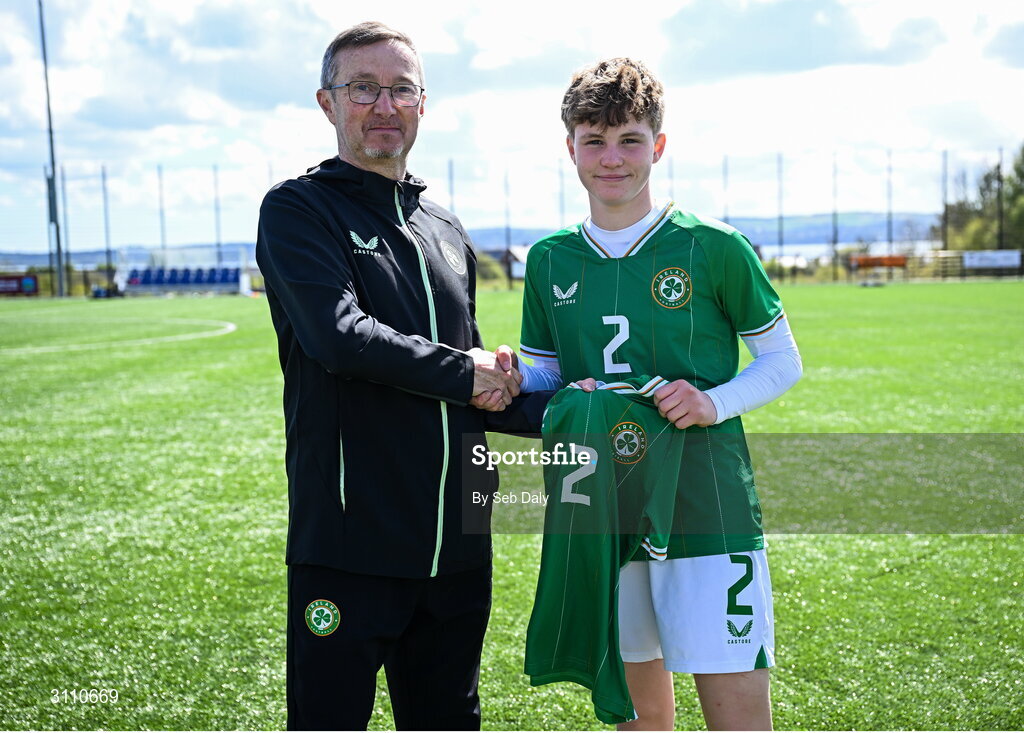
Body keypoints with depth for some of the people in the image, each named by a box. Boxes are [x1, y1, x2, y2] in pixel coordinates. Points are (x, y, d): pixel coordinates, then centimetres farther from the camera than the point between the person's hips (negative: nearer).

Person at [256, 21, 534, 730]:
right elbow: (340, 335, -19)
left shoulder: (446, 229, 16)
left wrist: (500, 393, 2)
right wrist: (465, 375, -9)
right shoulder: (297, 209, -4)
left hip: (456, 540, 6)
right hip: (348, 539, -6)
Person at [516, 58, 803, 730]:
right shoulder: (551, 260, 7)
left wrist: (715, 403, -15)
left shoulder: (713, 247, -4)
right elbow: (537, 376, 15)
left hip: (708, 514, -3)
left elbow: (784, 361, 4)